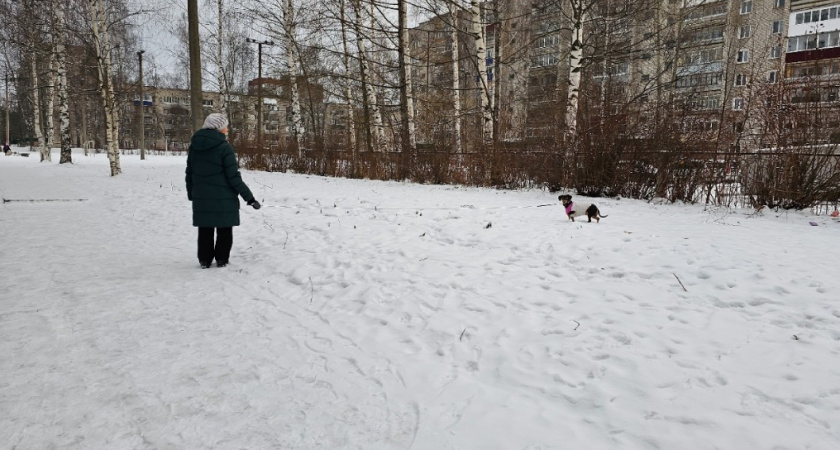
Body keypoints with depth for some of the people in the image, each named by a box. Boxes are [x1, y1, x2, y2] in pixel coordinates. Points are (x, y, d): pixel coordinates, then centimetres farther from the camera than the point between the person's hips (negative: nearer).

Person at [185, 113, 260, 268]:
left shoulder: (194, 145, 4)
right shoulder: (224, 147, -15)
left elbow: (189, 172, 11)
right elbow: (233, 177, -16)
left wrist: (191, 194, 22)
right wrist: (249, 197, -11)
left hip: (201, 198, 5)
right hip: (223, 198, -5)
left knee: (205, 230, 14)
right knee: (224, 231, 10)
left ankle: (204, 260, 19)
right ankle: (221, 260, 13)